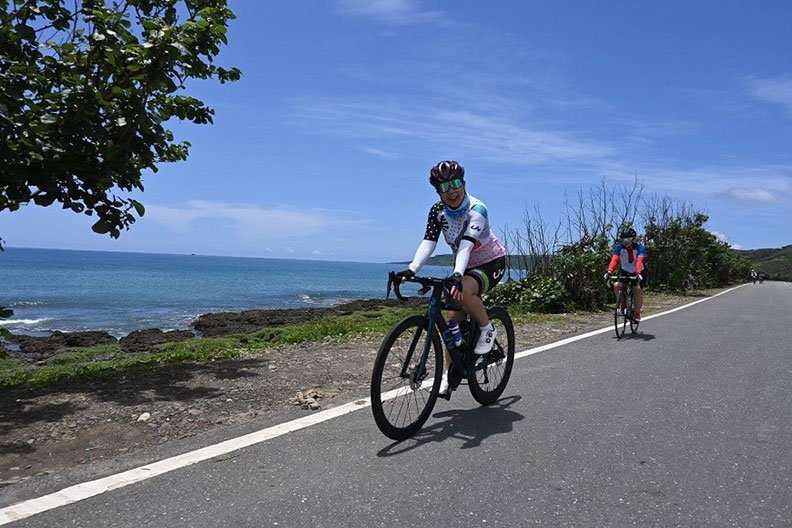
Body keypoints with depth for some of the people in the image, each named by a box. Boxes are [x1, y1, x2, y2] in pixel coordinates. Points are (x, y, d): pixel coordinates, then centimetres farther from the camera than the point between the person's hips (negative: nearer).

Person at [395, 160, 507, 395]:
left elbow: (467, 243, -40)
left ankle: (488, 330, -10)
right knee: (454, 318, -2)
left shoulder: (477, 209, -26)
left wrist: (457, 275, -55)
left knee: (464, 291, -35)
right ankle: (449, 372, 10)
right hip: (465, 266, 6)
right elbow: (428, 242, -20)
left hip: (491, 263, -5)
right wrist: (411, 269, -37)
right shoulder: (438, 211, -10)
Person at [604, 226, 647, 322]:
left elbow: (639, 261, -38)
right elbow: (614, 260, -31)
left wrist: (638, 274, -54)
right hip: (625, 271, 2)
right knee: (616, 285, -22)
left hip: (637, 272, -2)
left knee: (637, 289, -20)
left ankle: (637, 313, -4)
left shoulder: (639, 248, -24)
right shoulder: (619, 247, -18)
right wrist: (609, 272, -47)